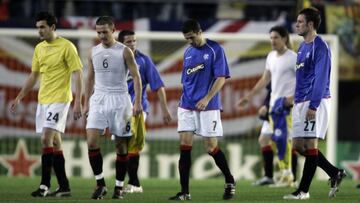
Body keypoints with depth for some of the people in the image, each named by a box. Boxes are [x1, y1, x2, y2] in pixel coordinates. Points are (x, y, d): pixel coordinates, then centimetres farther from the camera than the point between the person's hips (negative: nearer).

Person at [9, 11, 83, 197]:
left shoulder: (67, 47, -9)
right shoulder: (39, 48, 12)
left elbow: (77, 74, -11)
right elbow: (34, 76, 20)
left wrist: (78, 101, -18)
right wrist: (19, 97, 17)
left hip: (59, 99, -7)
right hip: (42, 100, 7)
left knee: (46, 139, -16)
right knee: (54, 143, 8)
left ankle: (45, 185, -15)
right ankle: (64, 187, 12)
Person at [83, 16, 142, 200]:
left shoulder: (124, 51, -4)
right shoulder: (93, 52, 9)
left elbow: (136, 77, -4)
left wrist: (138, 102, -13)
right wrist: (86, 103, 13)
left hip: (119, 100, -3)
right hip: (98, 100, 3)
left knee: (121, 145, 2)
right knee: (91, 141, -12)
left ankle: (119, 186, 11)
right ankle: (100, 183, -3)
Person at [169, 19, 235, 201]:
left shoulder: (215, 50, -6)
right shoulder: (188, 53, 12)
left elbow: (221, 78, -10)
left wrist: (207, 99, -19)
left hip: (208, 107, -5)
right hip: (186, 106, 5)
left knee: (211, 147, -2)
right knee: (184, 146, -4)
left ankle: (230, 182, 20)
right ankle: (185, 192, -2)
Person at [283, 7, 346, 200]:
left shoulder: (320, 47, -11)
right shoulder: (303, 46, 17)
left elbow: (321, 78, -17)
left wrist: (313, 106, -22)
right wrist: (297, 100, 22)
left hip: (315, 103, -10)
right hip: (301, 102, 10)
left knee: (310, 144, -6)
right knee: (299, 145, 8)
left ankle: (303, 190, -3)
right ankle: (335, 173, 18)